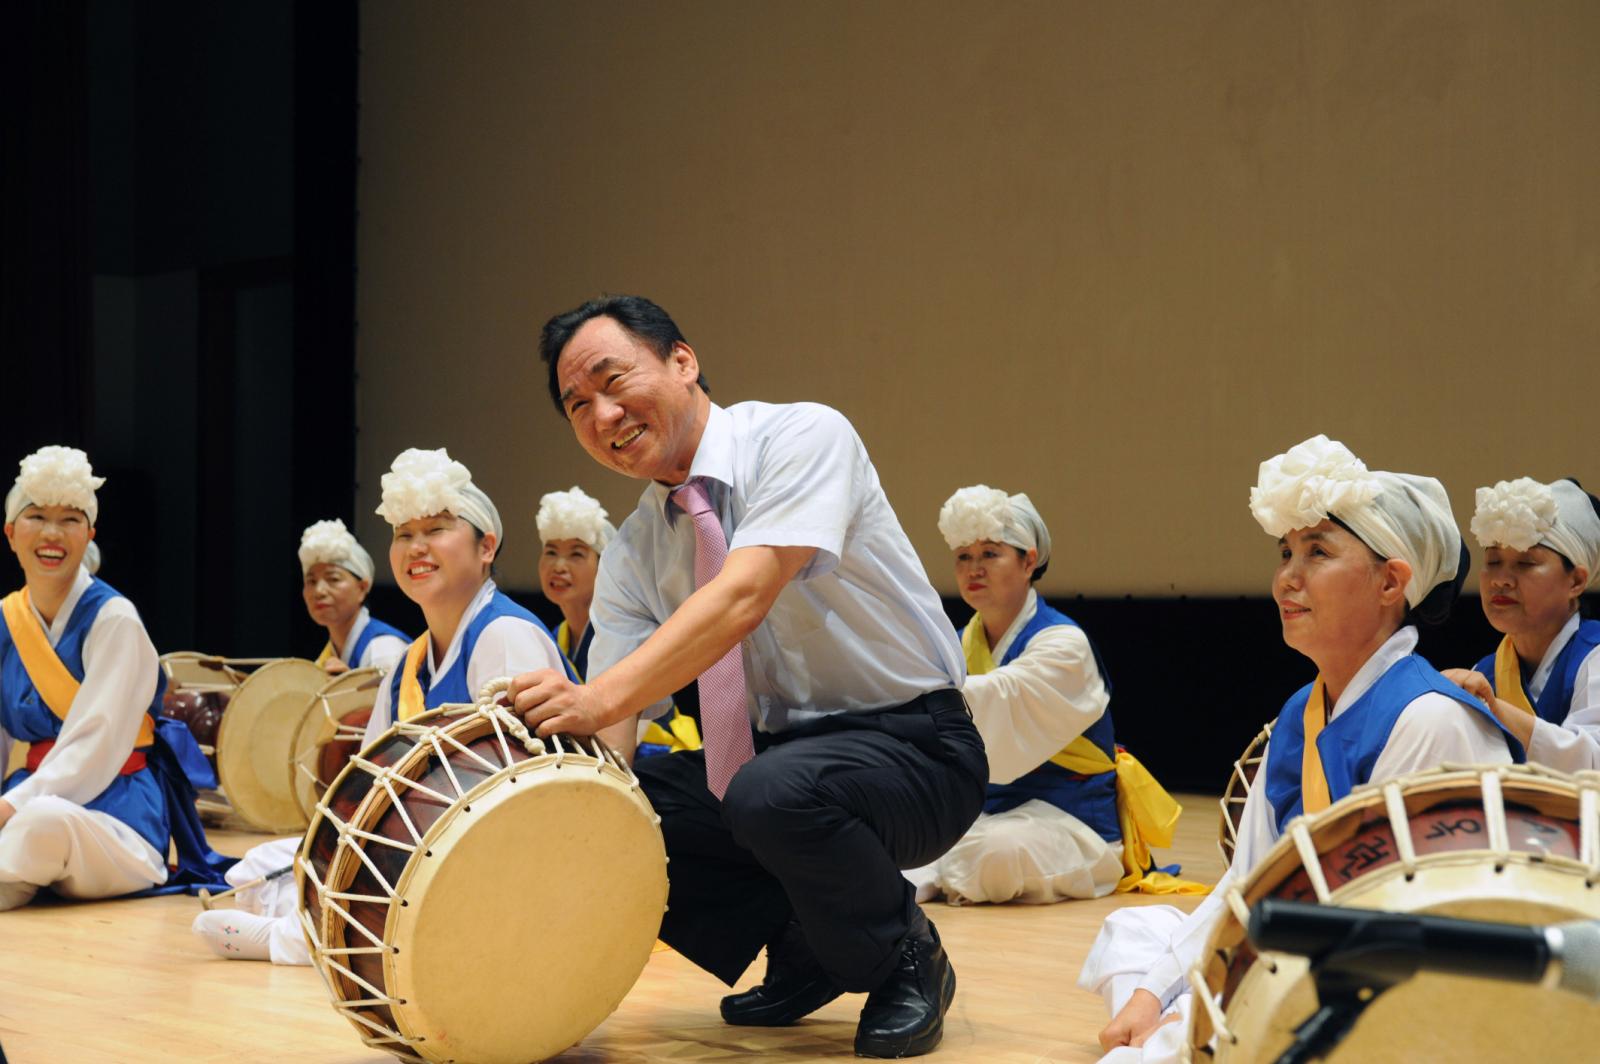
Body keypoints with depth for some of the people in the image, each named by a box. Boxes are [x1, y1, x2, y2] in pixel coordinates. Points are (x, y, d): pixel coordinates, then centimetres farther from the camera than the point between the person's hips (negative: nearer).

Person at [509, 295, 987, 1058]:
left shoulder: (802, 437, -15)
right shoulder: (631, 555, 3)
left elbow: (745, 594, -32)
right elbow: (607, 732, -5)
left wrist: (599, 699, -43)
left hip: (912, 746, -7)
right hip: (780, 750, 7)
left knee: (773, 792, -37)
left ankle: (907, 961, -6)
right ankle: (799, 953, 8)